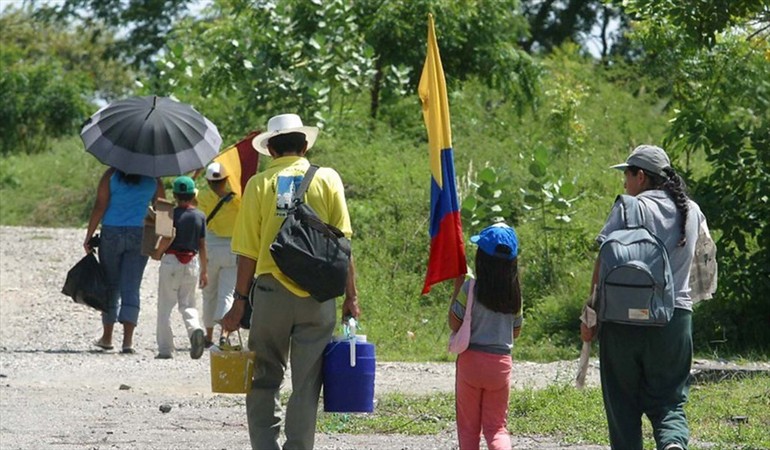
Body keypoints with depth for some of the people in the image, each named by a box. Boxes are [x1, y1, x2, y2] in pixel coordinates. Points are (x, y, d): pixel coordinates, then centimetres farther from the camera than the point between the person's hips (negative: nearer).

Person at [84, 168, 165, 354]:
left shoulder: (111, 175, -3)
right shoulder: (153, 179, 3)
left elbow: (99, 206, -8)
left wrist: (89, 236, -4)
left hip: (112, 234, -1)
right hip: (140, 236, 1)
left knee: (110, 286, 13)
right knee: (131, 288, 0)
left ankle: (107, 337, 21)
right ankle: (128, 339, -13)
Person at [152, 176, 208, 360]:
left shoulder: (172, 214, -8)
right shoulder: (200, 216, 4)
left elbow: (169, 236, -21)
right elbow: (202, 245, 6)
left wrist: (158, 252, -3)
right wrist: (204, 271, 12)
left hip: (172, 261, -3)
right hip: (192, 263, 3)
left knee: (165, 306, 5)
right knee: (187, 304, 13)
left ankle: (165, 349, 2)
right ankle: (195, 329, -18)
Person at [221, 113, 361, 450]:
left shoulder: (260, 184, 0)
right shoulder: (327, 180, 2)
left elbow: (248, 251, -1)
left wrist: (240, 301, 5)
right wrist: (350, 296, 5)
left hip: (271, 291, 0)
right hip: (317, 296, 0)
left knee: (265, 379, 10)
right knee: (306, 386, 5)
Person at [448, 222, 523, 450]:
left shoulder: (470, 289, -13)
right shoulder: (514, 293, -1)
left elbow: (454, 324, -6)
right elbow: (516, 331, 9)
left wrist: (457, 286, -1)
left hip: (471, 360, -3)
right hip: (501, 362, 3)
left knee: (468, 425, 11)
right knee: (496, 426, 9)